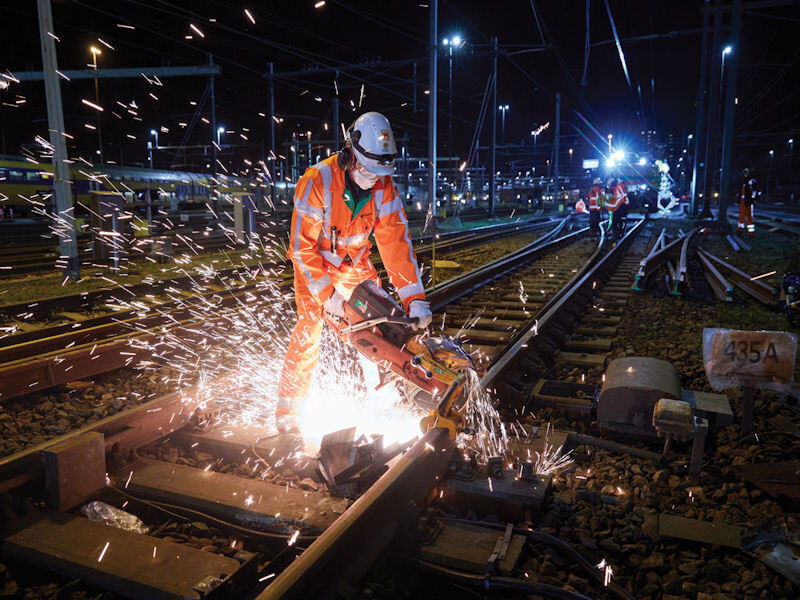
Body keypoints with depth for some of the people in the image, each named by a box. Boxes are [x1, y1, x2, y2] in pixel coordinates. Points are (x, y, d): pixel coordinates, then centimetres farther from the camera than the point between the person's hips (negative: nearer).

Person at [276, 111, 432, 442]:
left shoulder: (384, 188, -14)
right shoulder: (316, 182, -27)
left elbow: (396, 241, -16)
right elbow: (303, 245, -25)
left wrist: (414, 297, -23)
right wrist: (326, 292, -31)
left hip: (355, 263, 4)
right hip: (315, 264, -4)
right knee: (308, 335, -13)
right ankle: (287, 411, 2)